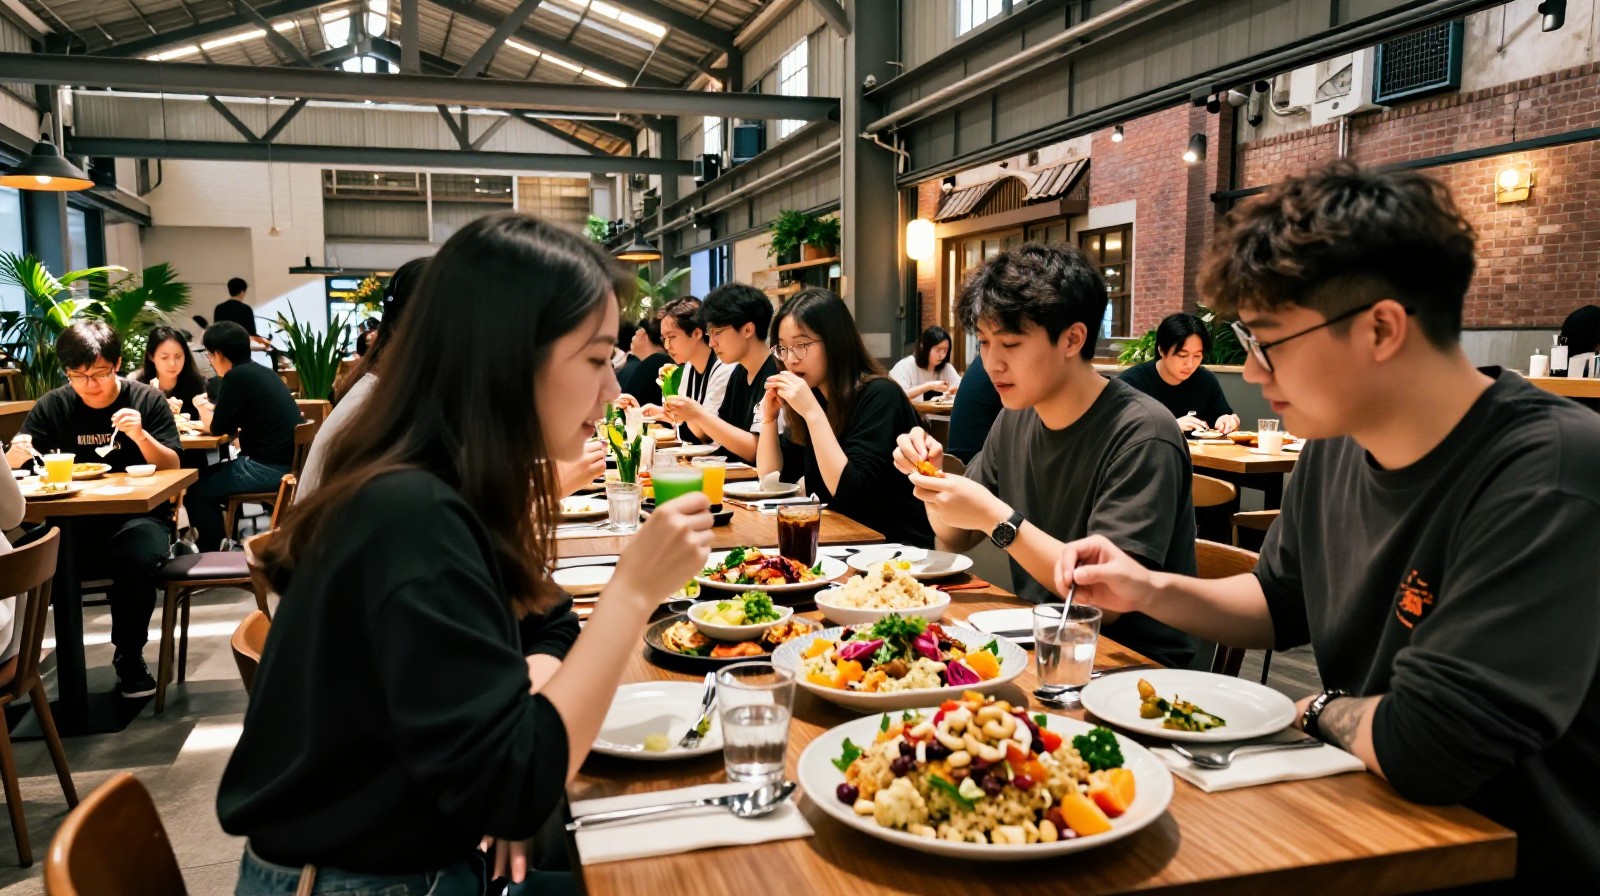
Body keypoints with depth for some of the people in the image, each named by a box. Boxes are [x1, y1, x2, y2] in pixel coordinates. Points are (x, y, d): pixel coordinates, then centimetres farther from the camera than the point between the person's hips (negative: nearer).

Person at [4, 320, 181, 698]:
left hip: (139, 515, -2)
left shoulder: (148, 400, -1)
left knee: (137, 557, -36)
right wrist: (17, 452, -17)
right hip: (75, 520, 3)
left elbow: (173, 468, -3)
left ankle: (129, 656, -11)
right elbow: (11, 465, 7)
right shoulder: (54, 405, 6)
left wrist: (141, 436, -21)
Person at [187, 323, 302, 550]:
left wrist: (202, 407, 14)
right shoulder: (262, 372, 15)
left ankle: (213, 552, 12)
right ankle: (224, 542, 29)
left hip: (269, 469, -9)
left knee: (194, 488, 0)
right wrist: (212, 408, 23)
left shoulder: (236, 376, -12)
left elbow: (217, 428, -3)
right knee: (208, 475, 23)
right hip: (287, 463, 9)